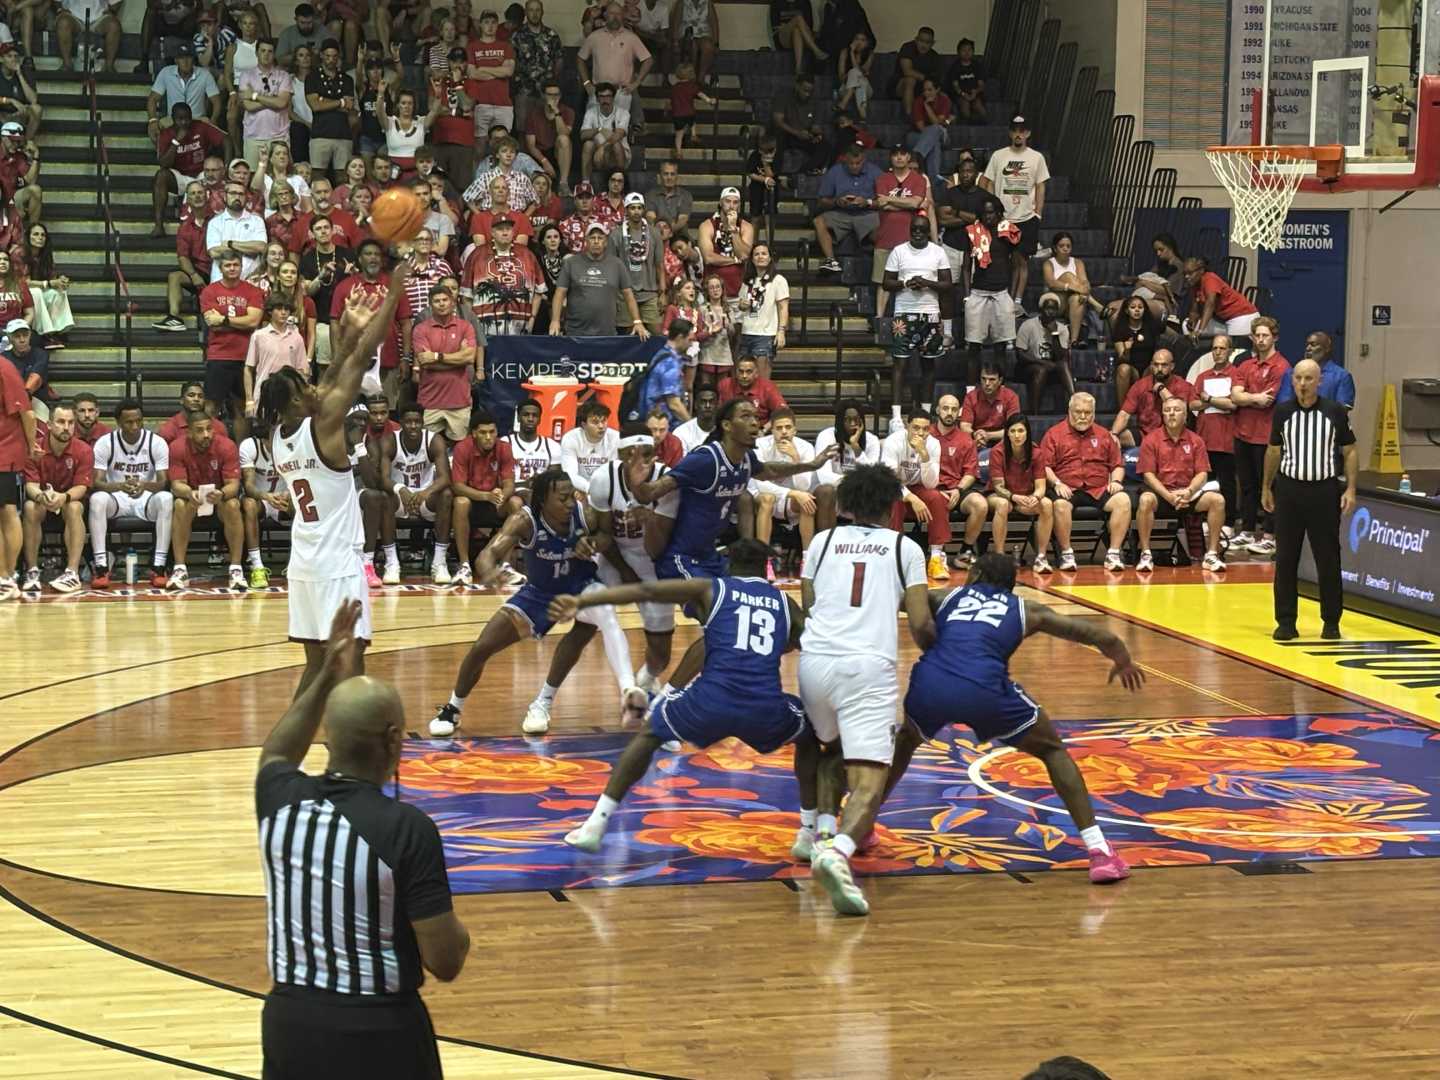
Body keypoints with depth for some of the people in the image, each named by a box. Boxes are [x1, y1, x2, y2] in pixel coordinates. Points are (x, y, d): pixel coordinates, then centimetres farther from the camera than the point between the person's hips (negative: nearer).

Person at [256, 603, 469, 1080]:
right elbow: (445, 963, -15)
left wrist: (327, 678, 25)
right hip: (380, 1030, -4)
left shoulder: (280, 799, -5)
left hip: (289, 1018, 5)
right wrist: (458, 932, 6)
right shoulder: (407, 828, -19)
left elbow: (275, 754, 23)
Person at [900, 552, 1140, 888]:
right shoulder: (1026, 610, 28)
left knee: (905, 740, 37)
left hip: (929, 684, 2)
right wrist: (1123, 663, 48)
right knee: (1053, 751, 21)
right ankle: (1099, 852, 9)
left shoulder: (947, 596, 31)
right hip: (983, 690, -2)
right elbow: (1101, 637, 28)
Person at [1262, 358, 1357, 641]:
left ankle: (1331, 622, 13)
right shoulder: (1282, 411, 3)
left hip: (1325, 491, -1)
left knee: (1328, 560, 2)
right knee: (1285, 559, 2)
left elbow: (1350, 452, 3)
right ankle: (1285, 622, 9)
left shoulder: (1336, 411, -2)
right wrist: (1266, 487, 15)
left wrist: (1350, 489, -5)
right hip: (1289, 489, 2)